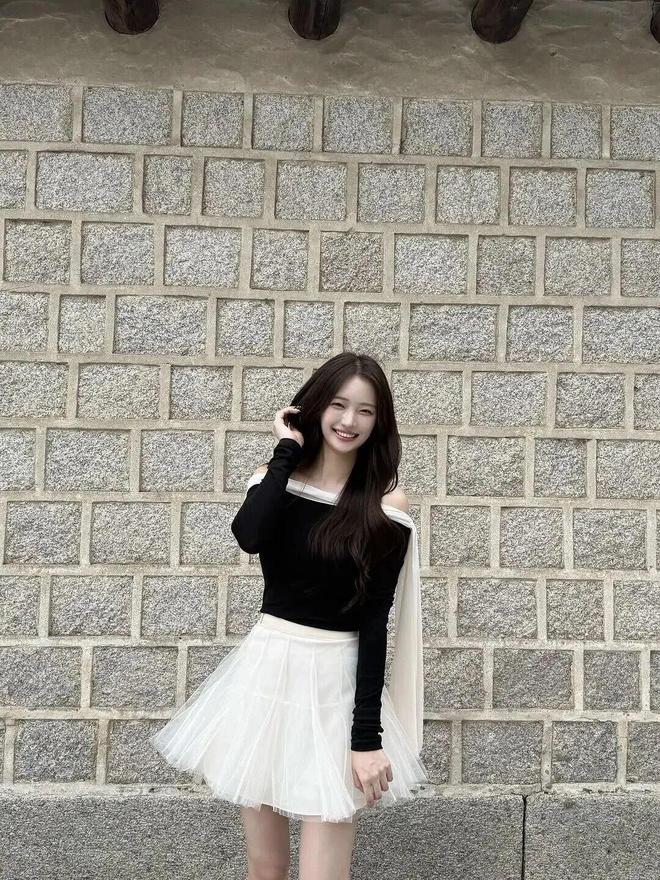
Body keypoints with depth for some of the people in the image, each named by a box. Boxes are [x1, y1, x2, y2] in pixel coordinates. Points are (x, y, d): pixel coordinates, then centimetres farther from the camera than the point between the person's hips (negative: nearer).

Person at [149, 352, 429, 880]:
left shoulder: (386, 504, -6)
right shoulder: (278, 479, 2)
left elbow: (374, 622, -8)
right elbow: (248, 537, -21)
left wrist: (368, 736, -12)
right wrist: (287, 452, -11)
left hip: (337, 680, -3)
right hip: (268, 667, 3)